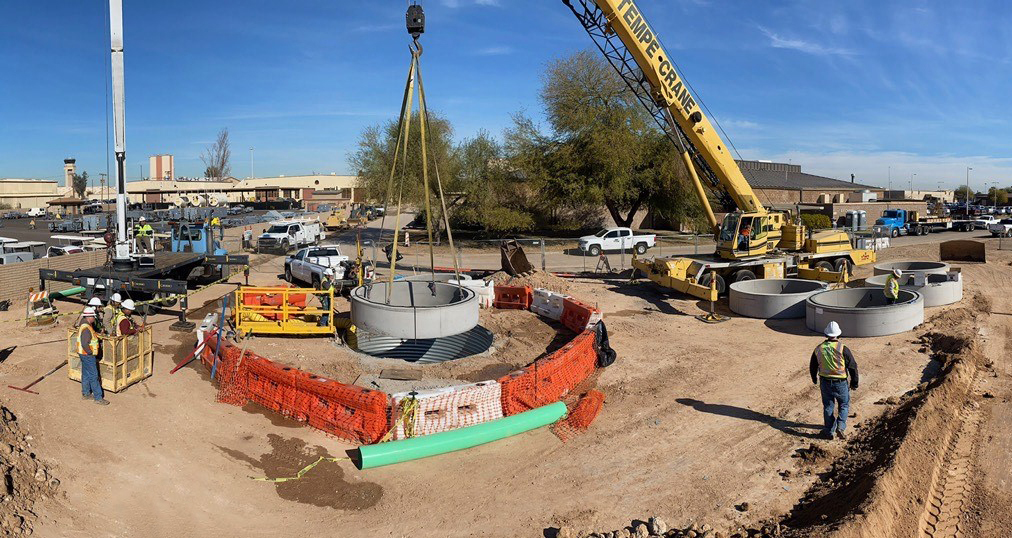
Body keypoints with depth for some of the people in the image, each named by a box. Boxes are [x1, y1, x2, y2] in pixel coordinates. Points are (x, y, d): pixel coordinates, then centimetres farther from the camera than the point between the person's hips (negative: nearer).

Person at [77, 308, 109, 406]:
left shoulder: (84, 325, 6)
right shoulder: (86, 329, -25)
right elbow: (84, 344, -30)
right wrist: (91, 353, -19)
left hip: (84, 354, 10)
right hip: (87, 355, -10)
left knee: (86, 374, 20)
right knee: (94, 376, -5)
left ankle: (85, 394, 32)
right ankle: (98, 398, -1)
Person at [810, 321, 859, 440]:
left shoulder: (818, 349, -3)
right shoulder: (843, 349, -15)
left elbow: (812, 367, 9)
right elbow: (853, 366, -10)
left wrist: (814, 379, 27)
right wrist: (854, 383, 2)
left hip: (825, 382, 3)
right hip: (841, 383, -3)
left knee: (828, 406, 15)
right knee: (844, 405, 16)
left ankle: (829, 431, 20)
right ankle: (840, 426, -2)